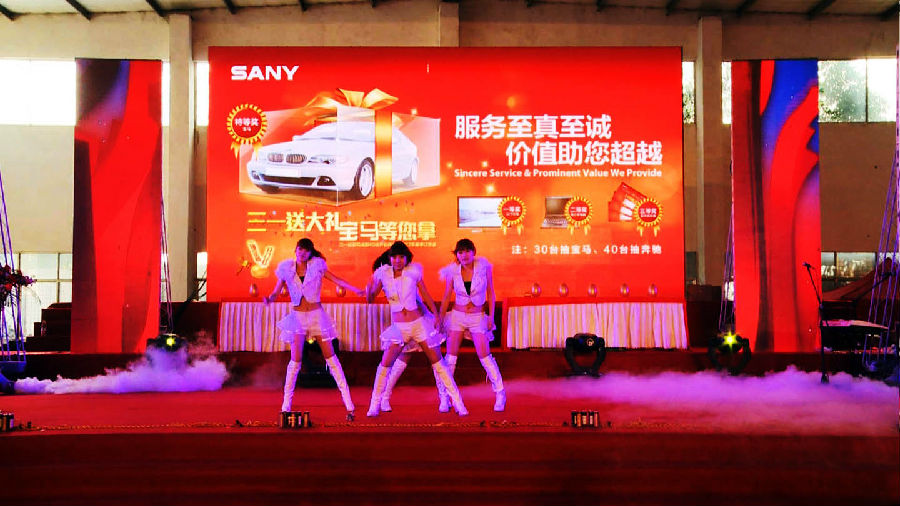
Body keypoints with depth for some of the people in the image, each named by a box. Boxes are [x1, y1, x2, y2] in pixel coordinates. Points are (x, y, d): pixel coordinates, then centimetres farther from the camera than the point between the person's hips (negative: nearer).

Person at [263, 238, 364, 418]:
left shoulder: (317, 265, -3)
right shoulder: (286, 268, 0)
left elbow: (336, 279, 0)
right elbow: (276, 292, 2)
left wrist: (355, 289, -11)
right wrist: (269, 299, -20)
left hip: (317, 315, 0)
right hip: (297, 316, 0)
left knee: (330, 356, 0)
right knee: (296, 359, -9)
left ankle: (348, 402, 4)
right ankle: (286, 403, 3)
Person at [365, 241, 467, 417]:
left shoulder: (413, 272, -3)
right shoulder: (383, 274, -1)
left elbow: (426, 296, 5)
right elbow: (370, 298, 0)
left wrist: (436, 315, 2)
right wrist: (369, 288, -21)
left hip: (419, 323, -1)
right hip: (398, 327, 1)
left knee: (438, 362, 0)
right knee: (385, 364, -8)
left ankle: (457, 401, 7)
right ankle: (375, 404, 7)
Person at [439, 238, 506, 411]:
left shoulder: (483, 266, -8)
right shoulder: (452, 271, -5)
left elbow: (490, 293, 0)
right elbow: (446, 297, 4)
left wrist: (491, 316, -4)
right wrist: (440, 319, 2)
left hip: (478, 317, -1)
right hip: (457, 316, 1)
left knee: (485, 356, -5)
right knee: (450, 357, -1)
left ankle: (500, 394, 8)